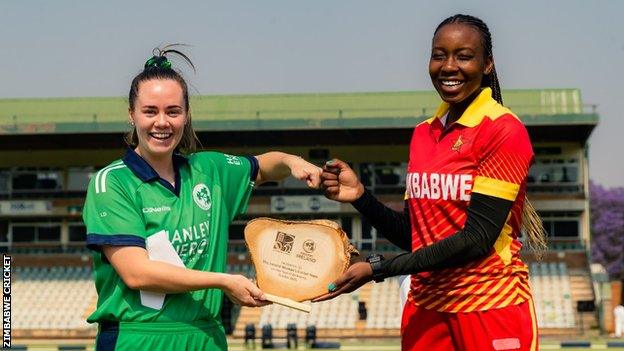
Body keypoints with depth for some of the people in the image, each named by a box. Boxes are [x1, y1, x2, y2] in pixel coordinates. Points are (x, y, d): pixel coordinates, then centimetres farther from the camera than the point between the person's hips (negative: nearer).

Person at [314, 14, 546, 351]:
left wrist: (377, 269, -20)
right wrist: (360, 196, -6)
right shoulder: (423, 134, 8)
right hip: (426, 306, 6)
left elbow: (478, 238, -18)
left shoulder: (504, 131, -11)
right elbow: (414, 234, 11)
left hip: (490, 308, -5)